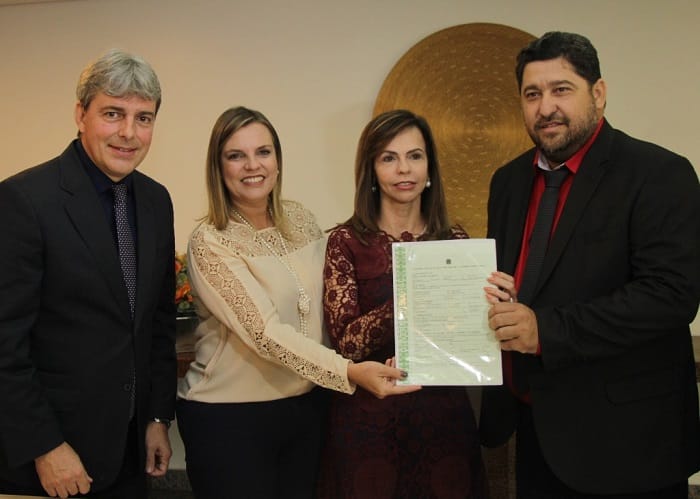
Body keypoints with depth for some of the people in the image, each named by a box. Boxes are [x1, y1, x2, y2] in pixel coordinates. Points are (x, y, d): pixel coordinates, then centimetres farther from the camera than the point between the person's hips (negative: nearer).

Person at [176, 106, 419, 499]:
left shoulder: (302, 220, 2)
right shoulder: (210, 242, -15)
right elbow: (264, 330, -24)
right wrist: (349, 372, -33)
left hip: (306, 405, 5)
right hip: (229, 416, -5)